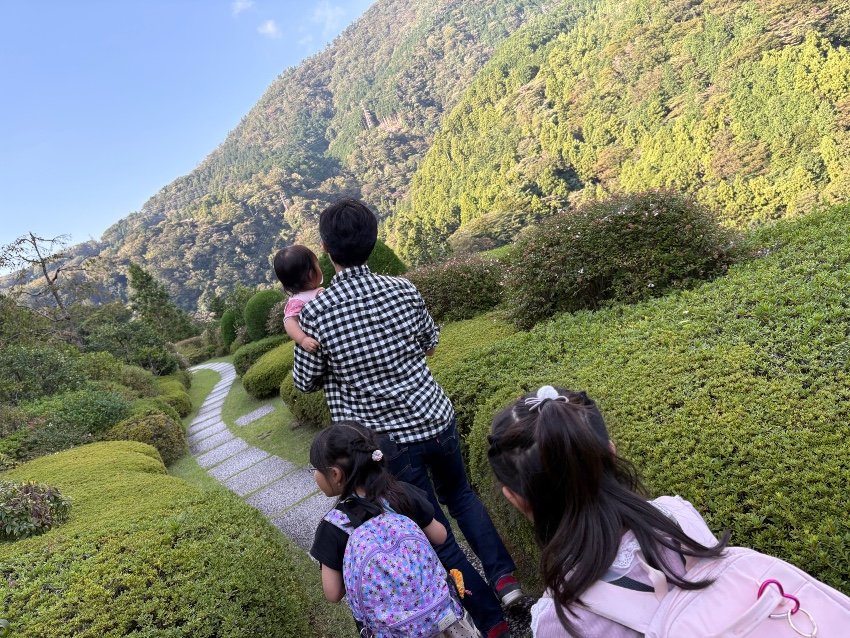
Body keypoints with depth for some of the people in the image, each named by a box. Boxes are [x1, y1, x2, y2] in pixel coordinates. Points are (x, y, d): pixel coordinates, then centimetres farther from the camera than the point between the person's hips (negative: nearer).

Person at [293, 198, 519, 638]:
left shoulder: (316, 313, -17)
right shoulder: (403, 290, -7)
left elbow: (305, 383, -3)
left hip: (388, 441, -3)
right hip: (436, 419, 4)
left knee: (436, 535, 15)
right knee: (460, 495, 32)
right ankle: (504, 577, 25)